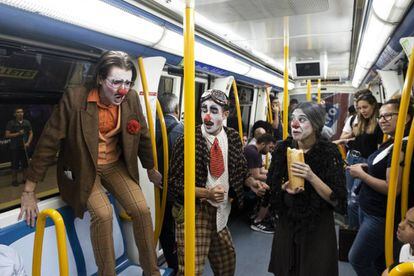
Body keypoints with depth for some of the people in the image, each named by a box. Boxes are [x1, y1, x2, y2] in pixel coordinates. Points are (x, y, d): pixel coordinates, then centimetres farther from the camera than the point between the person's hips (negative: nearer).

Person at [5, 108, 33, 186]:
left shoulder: (27, 122, 6)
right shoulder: (11, 123, -3)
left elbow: (31, 133, 9)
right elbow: (7, 135, -6)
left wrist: (28, 143, -5)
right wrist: (18, 134, -17)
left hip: (24, 147, 3)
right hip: (14, 148, -3)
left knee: (25, 164, 8)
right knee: (15, 165, 1)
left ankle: (25, 179, 20)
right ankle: (14, 180, 12)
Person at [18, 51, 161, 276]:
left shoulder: (131, 98, -11)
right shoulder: (74, 98, -23)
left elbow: (142, 136, 4)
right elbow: (48, 141, -17)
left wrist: (151, 170, 16)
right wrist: (29, 191, -13)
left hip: (115, 165, 3)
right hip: (82, 169, -3)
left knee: (141, 209, -13)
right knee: (103, 213, -26)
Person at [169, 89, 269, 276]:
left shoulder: (233, 138, -1)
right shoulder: (187, 141, -16)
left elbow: (240, 170, 12)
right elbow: (174, 183, -15)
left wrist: (251, 183, -8)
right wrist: (207, 193, -27)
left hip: (220, 212, 6)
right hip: (193, 211, -5)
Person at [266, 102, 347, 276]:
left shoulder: (329, 152, -14)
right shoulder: (282, 149, -5)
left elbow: (337, 200, -15)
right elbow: (271, 186, 6)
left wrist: (311, 177, -27)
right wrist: (284, 188, -14)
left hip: (318, 226, -3)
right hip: (286, 223, 3)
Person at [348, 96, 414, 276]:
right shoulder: (390, 144, 8)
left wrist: (361, 175, -17)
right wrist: (365, 168, 1)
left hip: (381, 217, -9)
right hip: (368, 210, 9)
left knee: (356, 259, 2)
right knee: (376, 260, 22)